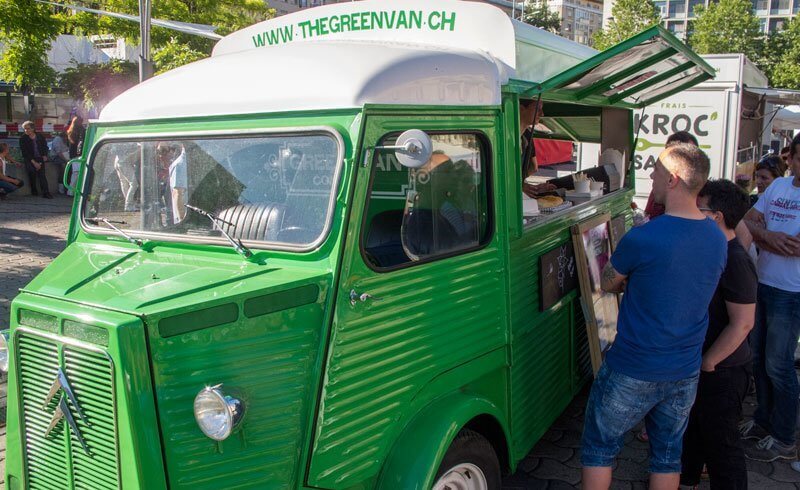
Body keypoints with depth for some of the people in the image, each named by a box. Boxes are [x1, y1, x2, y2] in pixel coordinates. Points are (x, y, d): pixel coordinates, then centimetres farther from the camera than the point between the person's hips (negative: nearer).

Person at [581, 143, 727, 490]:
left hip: (632, 372, -6)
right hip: (686, 371, 6)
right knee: (668, 454, 21)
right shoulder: (718, 240, -2)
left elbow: (607, 284, -6)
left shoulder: (641, 239, -24)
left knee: (599, 448, 14)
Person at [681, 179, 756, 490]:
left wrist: (707, 363, -20)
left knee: (720, 441, 6)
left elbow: (743, 323, -26)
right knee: (693, 424, 26)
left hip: (721, 371, -10)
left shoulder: (736, 262, -25)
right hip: (698, 363, 10)